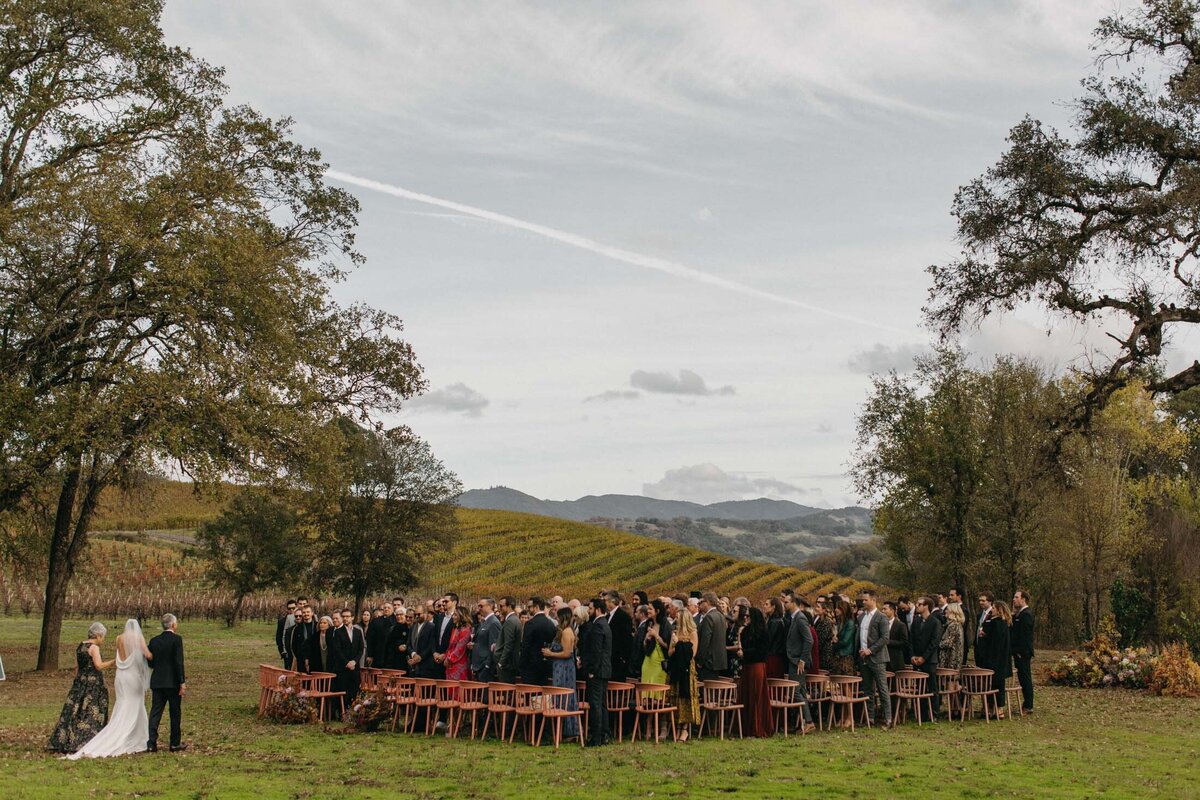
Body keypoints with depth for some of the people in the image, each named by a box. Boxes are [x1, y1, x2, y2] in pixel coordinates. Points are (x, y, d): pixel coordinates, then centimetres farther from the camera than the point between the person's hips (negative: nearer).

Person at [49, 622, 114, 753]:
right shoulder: (94, 647, -12)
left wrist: (77, 680, 20)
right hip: (93, 683, -8)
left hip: (80, 682, 8)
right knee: (90, 713, -2)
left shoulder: (79, 646, 12)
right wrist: (114, 661, -18)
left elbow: (76, 667, 15)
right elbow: (99, 665, -23)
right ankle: (84, 742, -4)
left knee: (75, 710, 10)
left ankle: (64, 741, 11)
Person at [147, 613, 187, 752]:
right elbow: (179, 662, -15)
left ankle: (151, 743, -2)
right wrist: (182, 682, -13)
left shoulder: (154, 640, 6)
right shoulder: (176, 639, -10)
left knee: (155, 712, 5)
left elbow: (149, 662, 9)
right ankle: (175, 743, 14)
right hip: (172, 682, -4)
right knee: (175, 713, 7)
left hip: (157, 681, 4)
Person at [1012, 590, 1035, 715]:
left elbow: (1024, 635, -19)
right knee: (1023, 678, 12)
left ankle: (1028, 706, -1)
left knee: (1025, 678, -5)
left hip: (1023, 653, -10)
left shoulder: (1026, 614, -15)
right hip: (1019, 653, 10)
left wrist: (1020, 652, -19)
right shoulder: (1019, 614, 16)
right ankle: (1027, 704, 18)